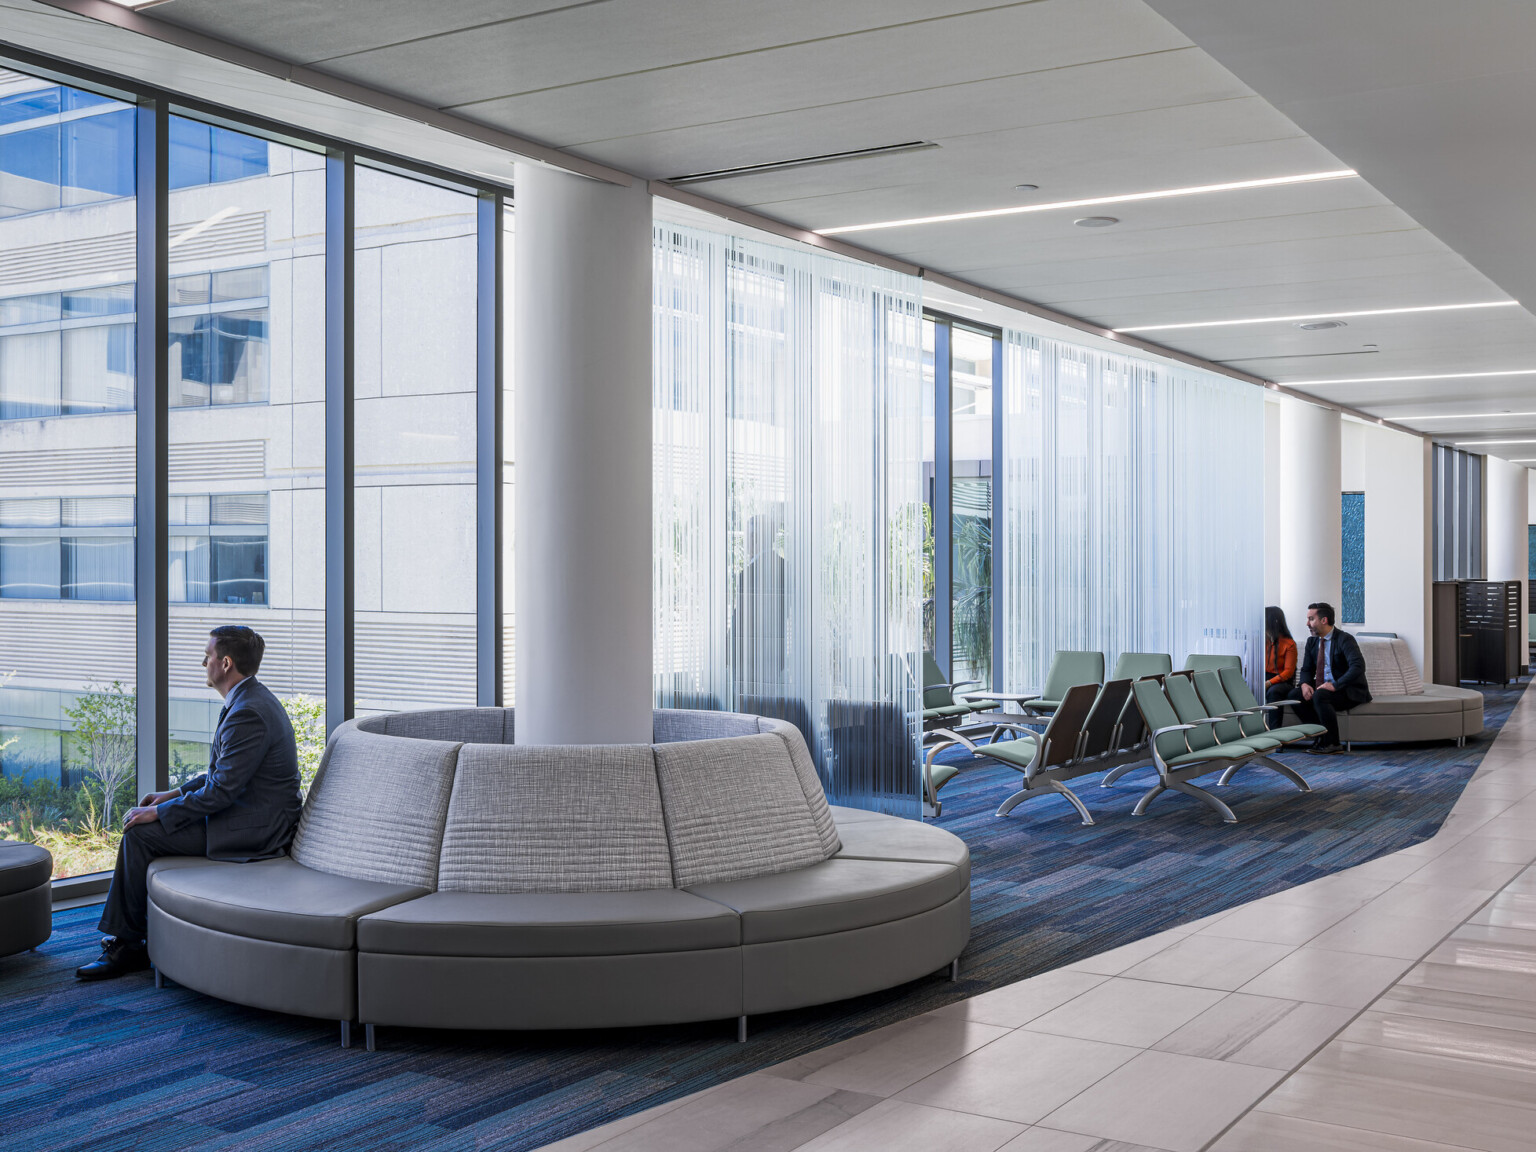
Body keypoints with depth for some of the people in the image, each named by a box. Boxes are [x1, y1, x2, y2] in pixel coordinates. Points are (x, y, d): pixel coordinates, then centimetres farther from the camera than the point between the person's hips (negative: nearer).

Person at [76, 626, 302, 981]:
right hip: (257, 817, 11)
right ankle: (122, 941, 16)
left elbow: (220, 791, -24)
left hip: (250, 831, -11)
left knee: (139, 833, -9)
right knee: (146, 822, 12)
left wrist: (159, 812, -14)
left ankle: (127, 946, 4)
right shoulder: (251, 698, 11)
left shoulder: (248, 713, -23)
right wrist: (175, 793, 12)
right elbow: (223, 773, 21)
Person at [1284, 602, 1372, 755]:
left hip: (1349, 691, -8)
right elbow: (1307, 669, 14)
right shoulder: (1312, 642, 9)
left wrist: (1335, 685, -34)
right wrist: (1305, 684, -10)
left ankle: (1333, 743, -23)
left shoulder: (1345, 639, -15)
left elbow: (1358, 667, -27)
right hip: (1323, 688, 8)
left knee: (1320, 696, -35)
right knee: (1293, 695, -14)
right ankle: (1321, 736, -9)